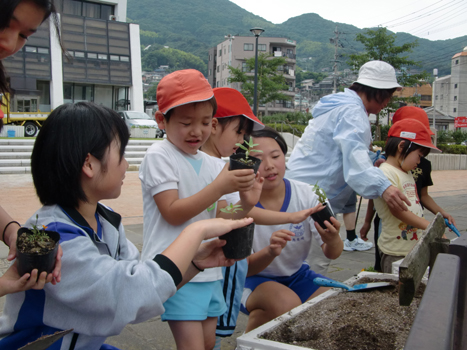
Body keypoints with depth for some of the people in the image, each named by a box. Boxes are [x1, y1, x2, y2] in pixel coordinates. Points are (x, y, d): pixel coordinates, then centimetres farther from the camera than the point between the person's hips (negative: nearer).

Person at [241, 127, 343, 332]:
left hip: (297, 275, 4)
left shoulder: (307, 194, -13)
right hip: (254, 279, -3)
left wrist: (333, 241, -36)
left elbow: (332, 255, -10)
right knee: (287, 303, -33)